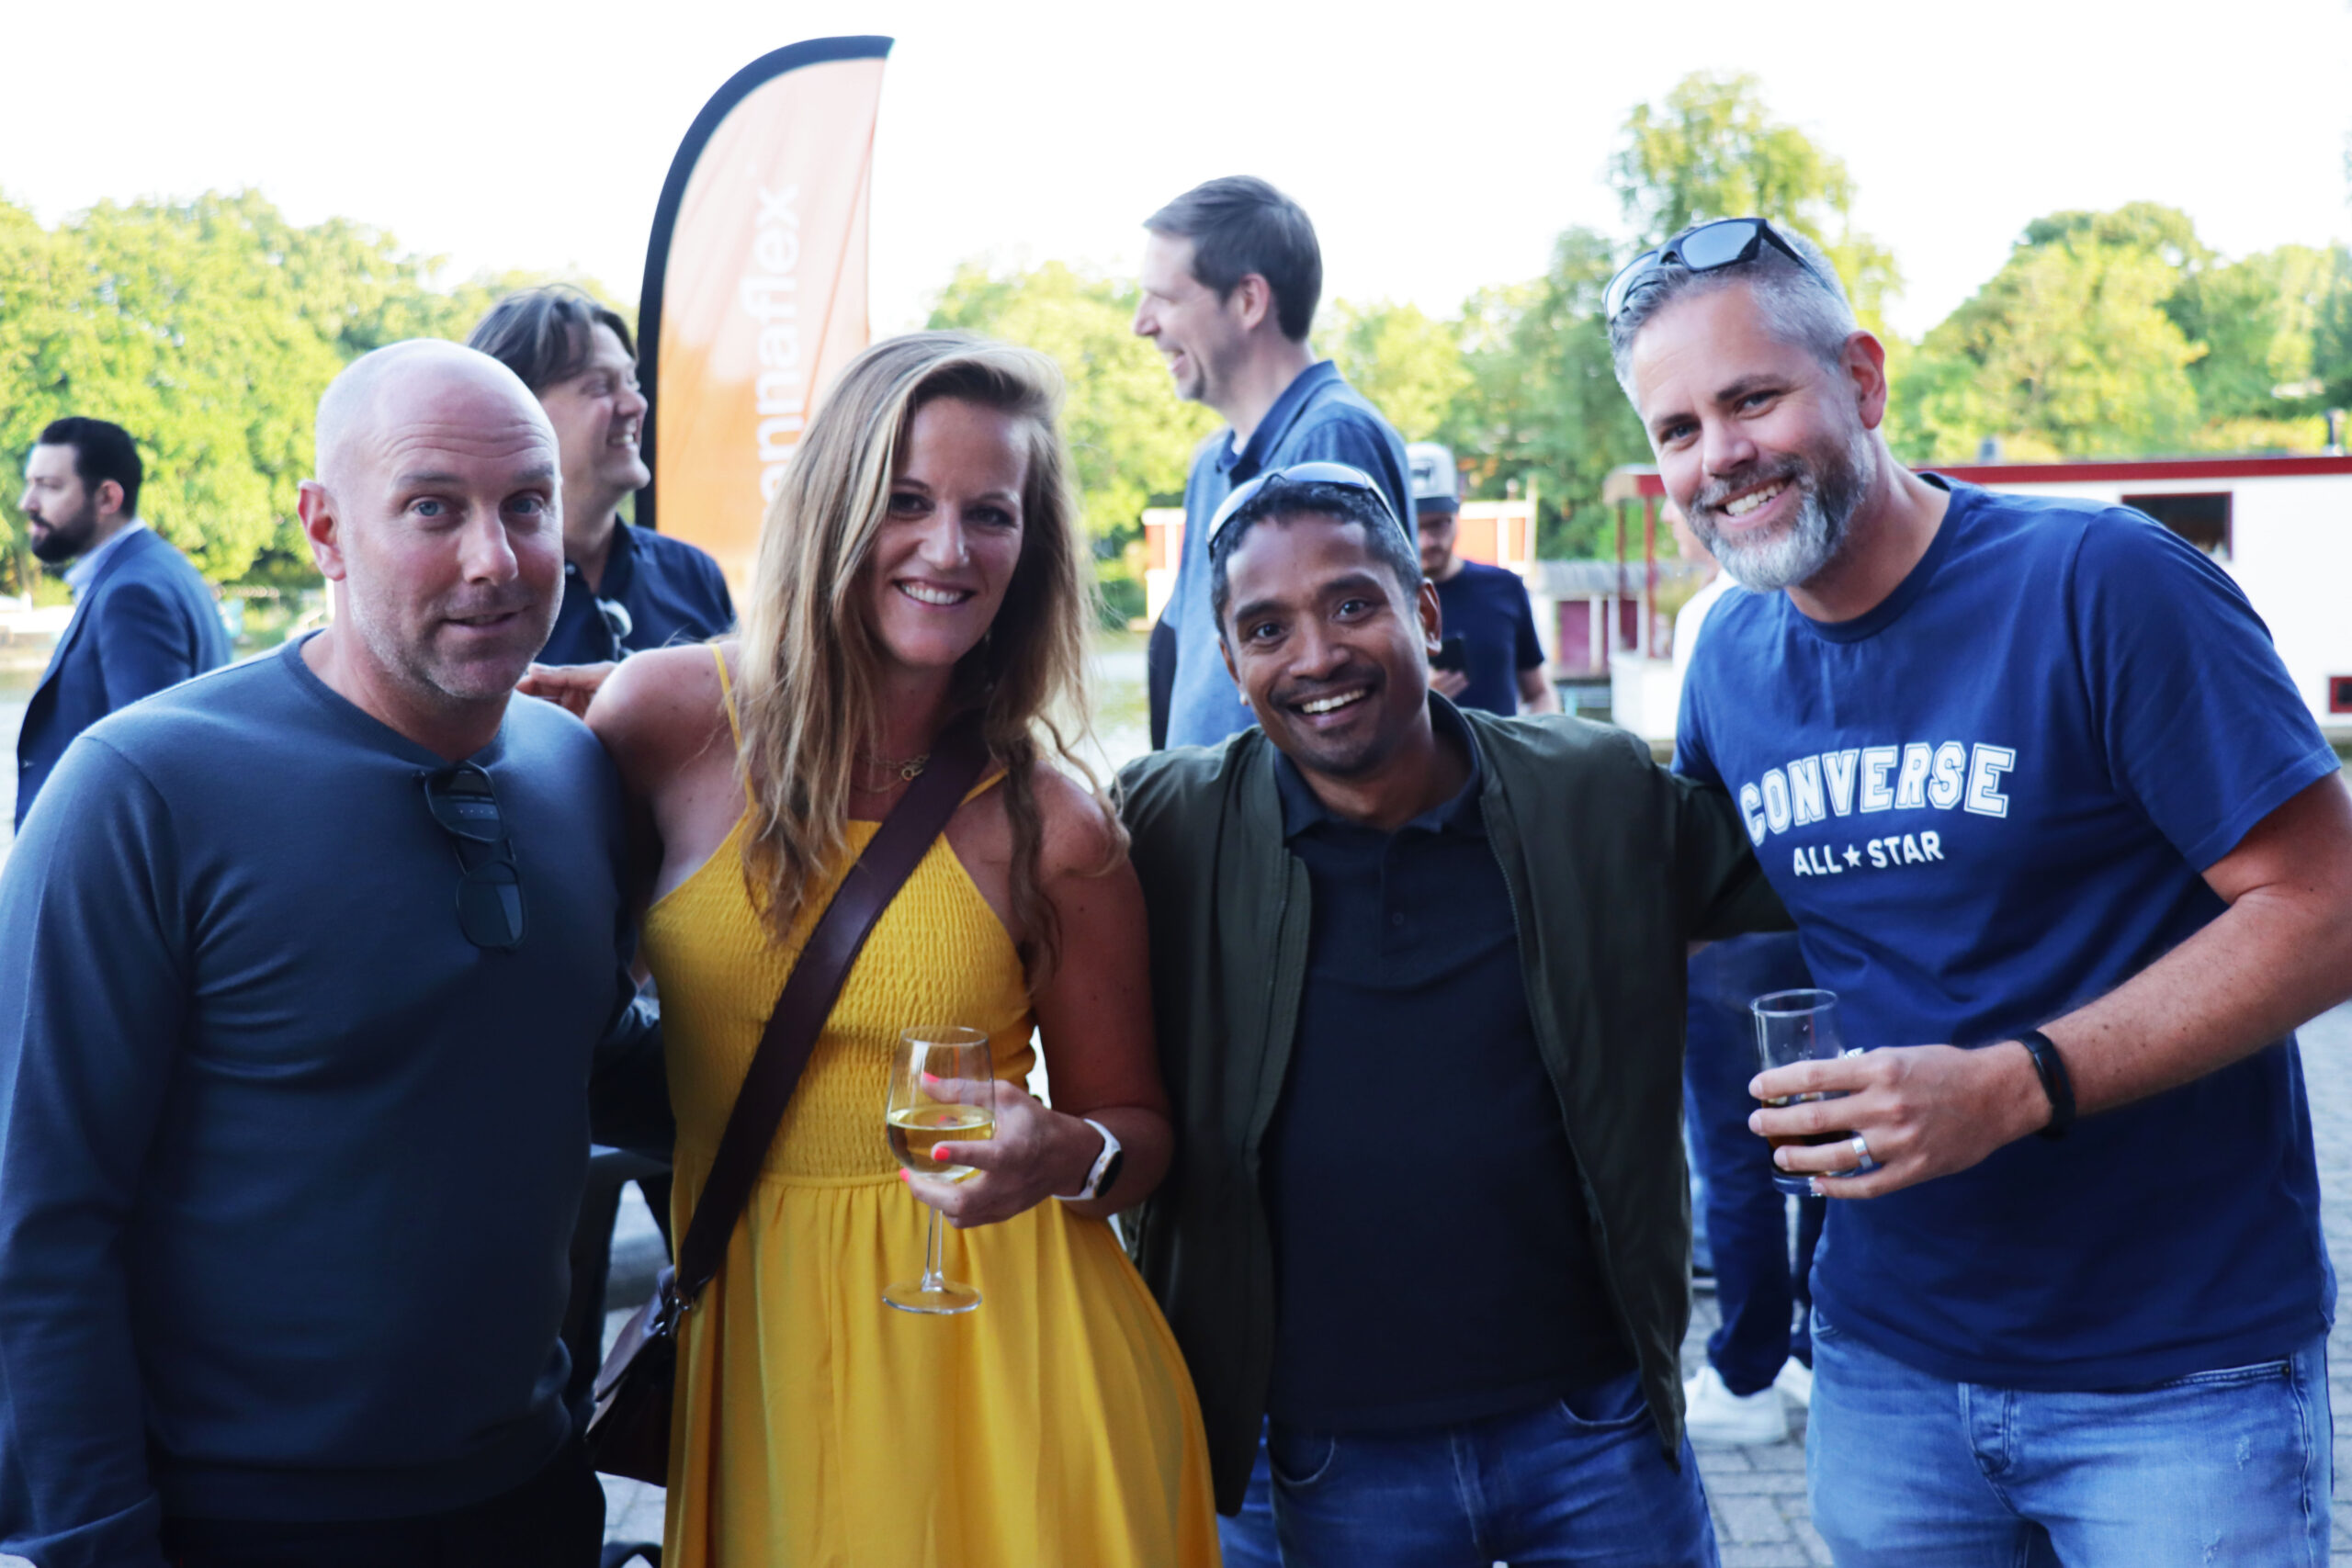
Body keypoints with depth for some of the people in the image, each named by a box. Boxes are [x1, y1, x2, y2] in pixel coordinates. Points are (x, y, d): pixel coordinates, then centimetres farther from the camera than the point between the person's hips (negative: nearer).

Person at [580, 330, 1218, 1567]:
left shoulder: (1052, 823, -8)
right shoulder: (667, 717, -6)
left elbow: (1136, 1127, 2)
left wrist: (1066, 1156, -18)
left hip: (997, 1339, -1)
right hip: (752, 1331, 1)